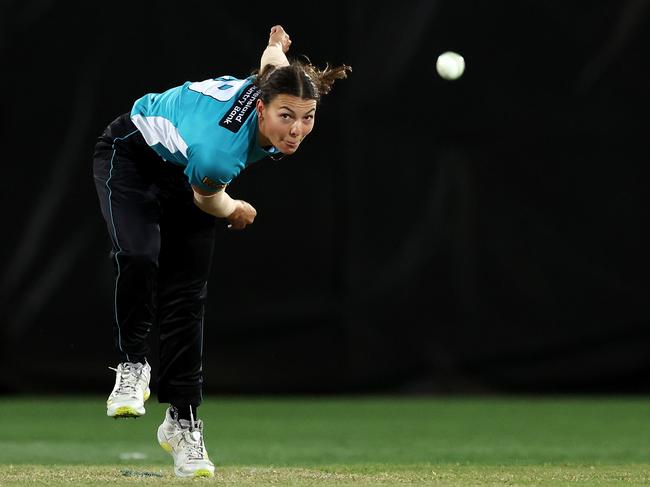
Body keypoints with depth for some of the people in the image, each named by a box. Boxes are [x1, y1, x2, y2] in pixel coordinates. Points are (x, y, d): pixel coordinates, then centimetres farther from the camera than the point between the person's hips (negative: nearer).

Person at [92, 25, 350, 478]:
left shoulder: (276, 83, -28)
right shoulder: (217, 155, -42)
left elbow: (273, 54, -3)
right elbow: (207, 199, -18)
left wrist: (277, 45, 20)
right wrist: (234, 210, 3)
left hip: (183, 172, 6)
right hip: (131, 156, -6)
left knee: (187, 298, 0)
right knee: (140, 257, -31)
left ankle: (183, 422, 6)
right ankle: (133, 365, -8)